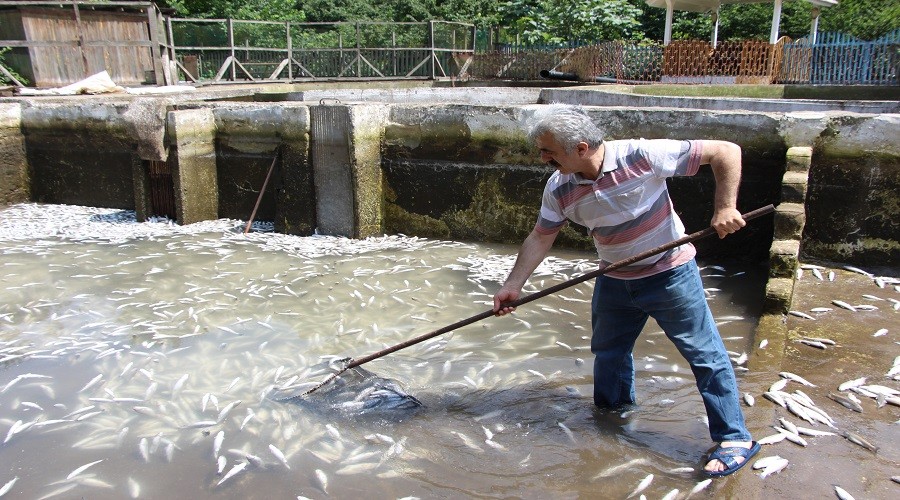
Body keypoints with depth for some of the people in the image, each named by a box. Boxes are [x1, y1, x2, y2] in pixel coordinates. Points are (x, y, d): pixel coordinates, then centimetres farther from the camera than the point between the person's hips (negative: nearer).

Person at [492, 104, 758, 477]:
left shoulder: (643, 156, -27)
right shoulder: (558, 188, -12)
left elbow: (727, 151, -21)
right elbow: (540, 238, -2)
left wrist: (725, 207, -28)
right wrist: (512, 286, -8)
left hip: (669, 274, -5)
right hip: (615, 281, 5)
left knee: (705, 354, 1)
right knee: (607, 350, 20)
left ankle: (735, 439, 15)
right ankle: (611, 413, 46)